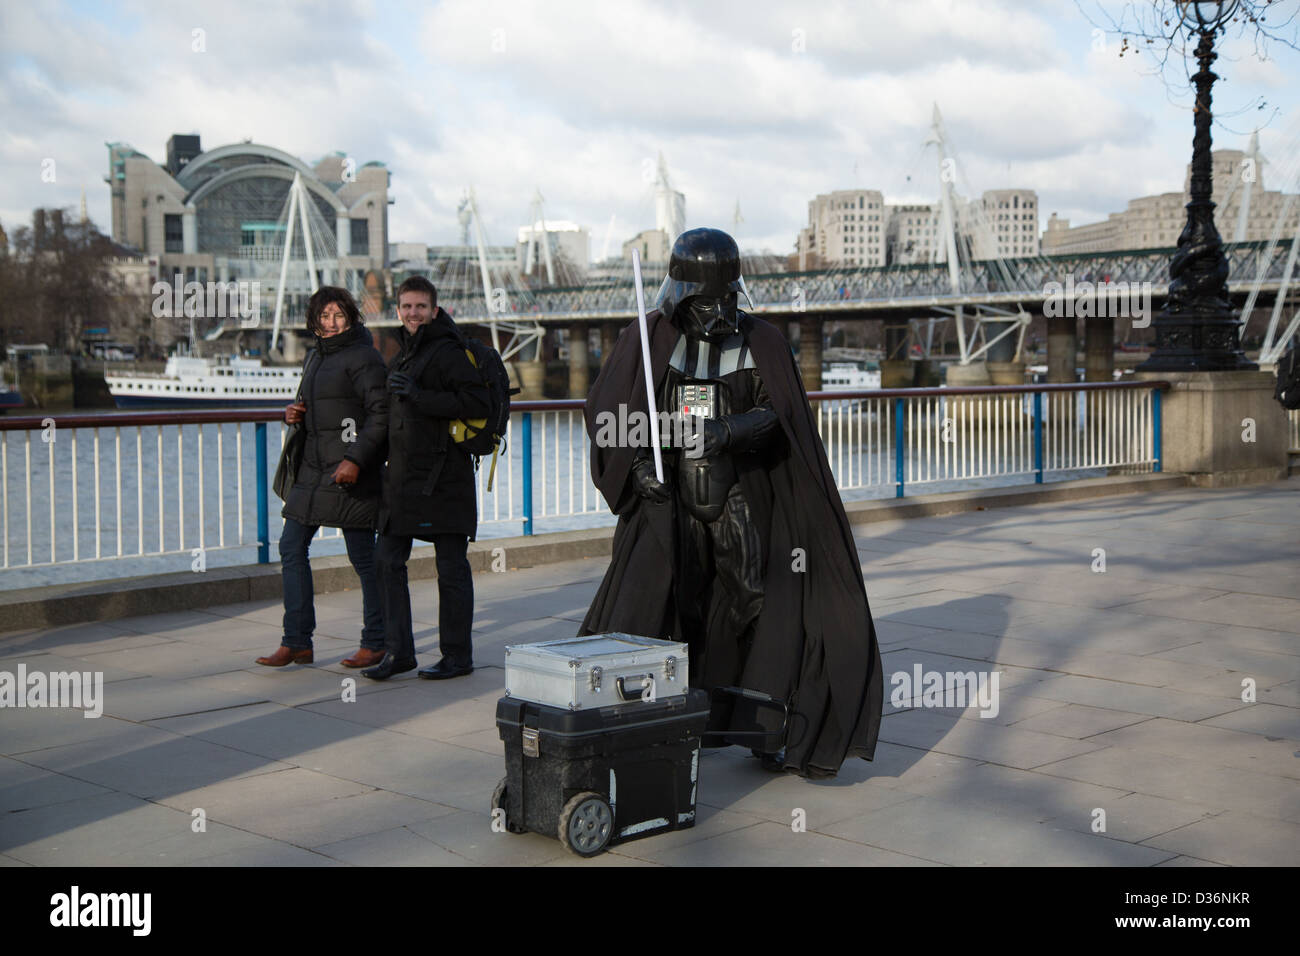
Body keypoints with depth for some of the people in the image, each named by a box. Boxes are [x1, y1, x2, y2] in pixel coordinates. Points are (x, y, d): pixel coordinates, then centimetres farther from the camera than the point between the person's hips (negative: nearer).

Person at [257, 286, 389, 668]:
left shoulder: (363, 357, -9)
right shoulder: (315, 357, 16)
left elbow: (381, 413, -15)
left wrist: (355, 459, -23)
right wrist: (295, 412, 6)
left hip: (350, 470, -8)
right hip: (313, 466, 9)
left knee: (362, 556, -2)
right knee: (291, 547, 5)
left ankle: (375, 643, 10)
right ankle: (297, 643, 10)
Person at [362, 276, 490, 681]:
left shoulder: (448, 354, -9)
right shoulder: (402, 356, 18)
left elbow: (478, 403, -21)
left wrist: (419, 395, -24)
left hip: (442, 479, -9)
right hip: (402, 478, 9)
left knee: (451, 567, 0)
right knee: (388, 560, 6)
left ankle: (457, 655, 8)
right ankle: (398, 651, 13)